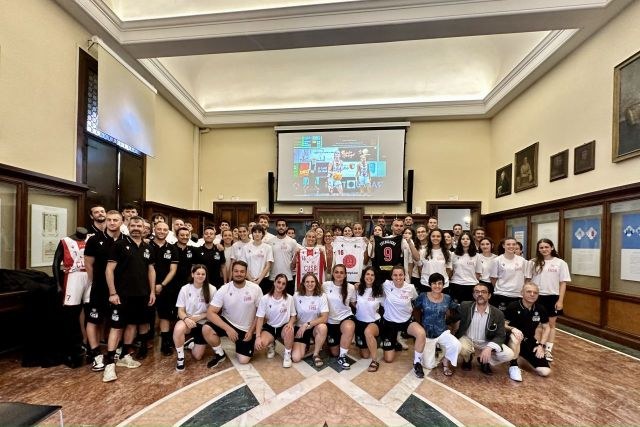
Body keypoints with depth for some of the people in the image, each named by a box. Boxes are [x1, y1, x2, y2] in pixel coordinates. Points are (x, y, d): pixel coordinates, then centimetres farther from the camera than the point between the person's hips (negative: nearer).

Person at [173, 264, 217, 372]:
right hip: (188, 321, 0)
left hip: (203, 323, 0)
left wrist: (198, 317, -18)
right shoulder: (185, 289, -8)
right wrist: (186, 318, -27)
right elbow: (180, 311, -6)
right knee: (178, 329, -37)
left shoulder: (212, 289, -12)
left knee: (197, 356, 2)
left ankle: (194, 342, 38)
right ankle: (180, 357, -10)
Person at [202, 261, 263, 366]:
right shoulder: (223, 290, -16)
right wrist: (228, 329, -30)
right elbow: (210, 313, -20)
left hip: (247, 329, 0)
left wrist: (251, 331, -12)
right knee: (206, 329, -26)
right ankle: (220, 354, 1)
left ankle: (240, 344, 27)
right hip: (227, 323, 1)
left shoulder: (255, 289, -16)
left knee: (243, 360, -8)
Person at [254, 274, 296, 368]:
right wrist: (258, 337, -21)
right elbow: (260, 318, -11)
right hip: (269, 327, 1)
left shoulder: (289, 298, -10)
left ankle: (287, 355, -8)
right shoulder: (265, 298, -12)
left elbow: (293, 316, 1)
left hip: (283, 327, 0)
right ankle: (271, 345, 12)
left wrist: (290, 323, -23)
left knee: (290, 330, -37)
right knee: (259, 345, -28)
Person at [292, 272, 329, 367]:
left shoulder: (322, 296, -12)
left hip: (315, 327, 0)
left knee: (323, 327, -36)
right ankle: (305, 346, 20)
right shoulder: (296, 296, -8)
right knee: (296, 358, -17)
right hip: (299, 328, 1)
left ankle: (316, 354, -10)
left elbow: (325, 318, -19)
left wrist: (307, 324, -26)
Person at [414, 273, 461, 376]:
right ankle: (432, 349, 31)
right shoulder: (423, 297, -11)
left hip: (442, 332, 1)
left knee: (456, 345, -30)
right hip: (427, 334, -1)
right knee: (429, 365, -4)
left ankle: (446, 362, 3)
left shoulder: (447, 298, -5)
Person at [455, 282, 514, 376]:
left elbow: (500, 336, -12)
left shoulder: (498, 314, -12)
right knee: (461, 348, -34)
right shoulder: (464, 306, -15)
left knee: (508, 354, -19)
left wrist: (489, 348, -29)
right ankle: (468, 359, 6)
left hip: (486, 343, 2)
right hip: (467, 339, -2)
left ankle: (484, 361, 11)